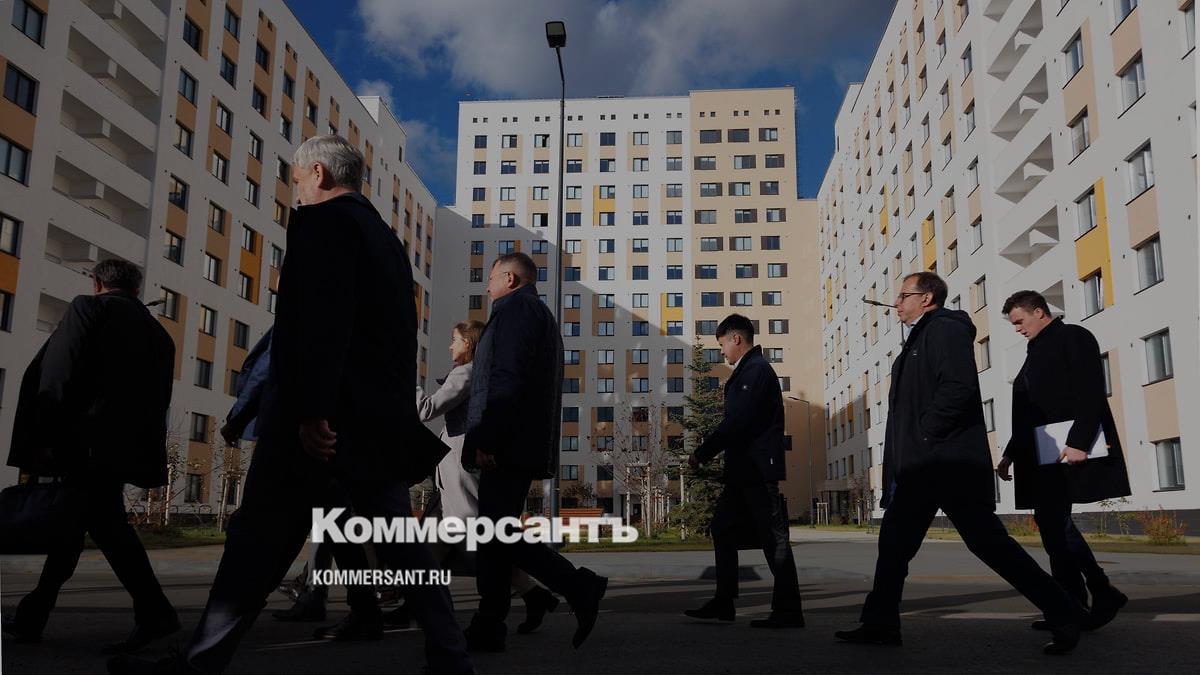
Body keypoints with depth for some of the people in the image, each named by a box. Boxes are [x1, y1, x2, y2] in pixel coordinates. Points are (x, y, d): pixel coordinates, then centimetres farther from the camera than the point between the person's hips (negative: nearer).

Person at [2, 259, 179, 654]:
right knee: (72, 523, 15)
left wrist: (44, 437, -11)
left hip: (86, 442, -7)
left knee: (103, 521, -8)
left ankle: (154, 613, -13)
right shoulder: (158, 334, 18)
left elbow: (55, 375, -10)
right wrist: (145, 460, 14)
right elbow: (158, 402, 13)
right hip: (126, 445, 7)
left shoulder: (88, 308, 2)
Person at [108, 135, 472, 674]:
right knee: (400, 542, 9)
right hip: (382, 419, 8)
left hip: (320, 419, -8)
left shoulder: (320, 220, -5)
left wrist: (310, 410, -23)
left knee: (260, 541, 0)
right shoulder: (386, 237, 20)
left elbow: (320, 320, -19)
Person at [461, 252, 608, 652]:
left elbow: (506, 377, -18)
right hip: (524, 446, 10)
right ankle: (488, 628, 9)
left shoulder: (515, 308, -4)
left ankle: (579, 587, -13)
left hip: (506, 444, -10)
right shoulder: (540, 315, 27)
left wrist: (485, 438, -23)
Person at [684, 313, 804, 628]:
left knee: (773, 537, -4)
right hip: (744, 469, 10)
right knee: (723, 528, 12)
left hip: (758, 469, -10)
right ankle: (723, 603, 17)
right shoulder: (748, 370, 17)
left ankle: (788, 611, 3)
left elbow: (737, 422, -20)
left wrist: (702, 454, -13)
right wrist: (708, 451, 10)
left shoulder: (756, 369, -13)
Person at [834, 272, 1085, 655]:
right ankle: (880, 624, 16)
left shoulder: (945, 328, -8)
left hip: (951, 462, -10)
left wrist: (923, 435, -17)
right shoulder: (918, 339, 22)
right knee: (894, 542, 9)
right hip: (921, 466, 10)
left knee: (986, 541, -7)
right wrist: (903, 456, 13)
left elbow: (959, 387, -24)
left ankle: (1063, 613, 3)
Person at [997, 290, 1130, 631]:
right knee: (1052, 522, 4)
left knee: (1052, 521, -14)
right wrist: (1011, 454, 18)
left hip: (1068, 449, -9)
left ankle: (1102, 595, -4)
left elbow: (1091, 394, -14)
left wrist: (1078, 443, -23)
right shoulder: (1036, 352, 23)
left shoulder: (1073, 337, -1)